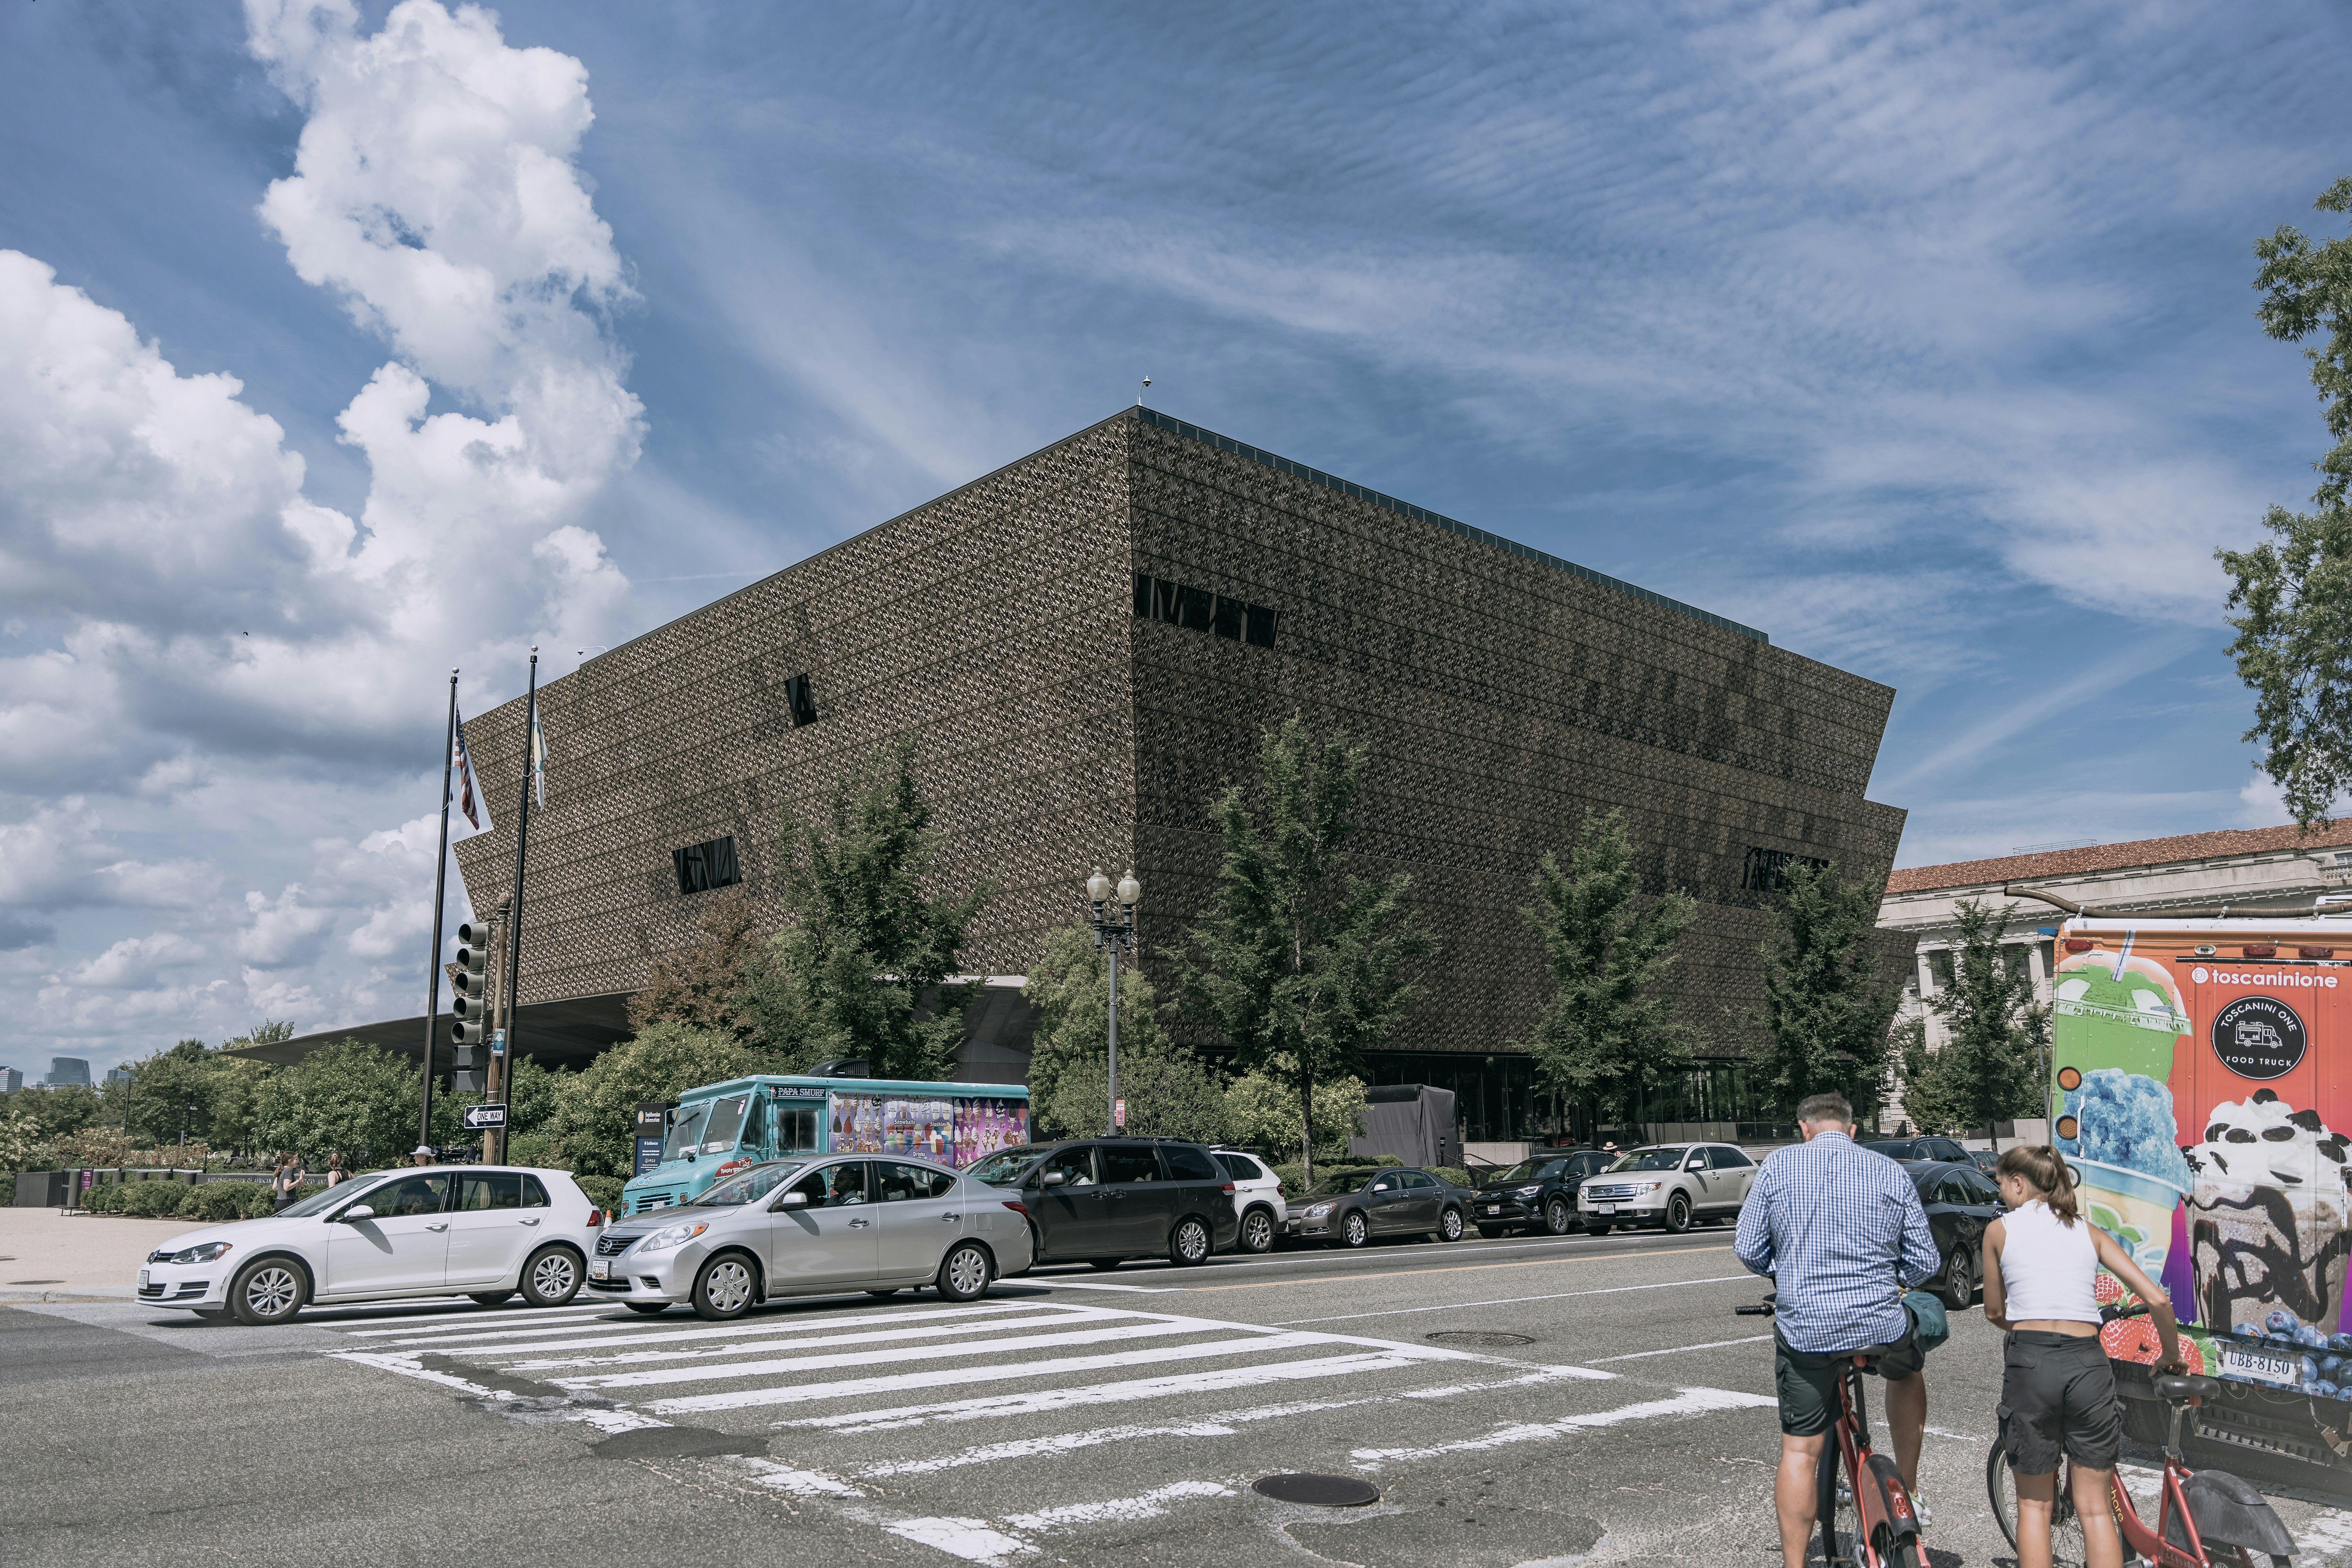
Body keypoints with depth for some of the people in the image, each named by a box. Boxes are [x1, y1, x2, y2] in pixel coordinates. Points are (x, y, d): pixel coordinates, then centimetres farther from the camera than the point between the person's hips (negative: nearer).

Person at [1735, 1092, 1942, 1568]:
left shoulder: (1779, 1166, 1)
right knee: (1908, 1372, 35)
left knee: (1800, 1451, 8)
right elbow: (1926, 1262, 7)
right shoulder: (1891, 1172, 4)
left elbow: (1747, 1249, 2)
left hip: (1805, 1328, -1)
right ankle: (1909, 1494, 39)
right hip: (1882, 1324, 2)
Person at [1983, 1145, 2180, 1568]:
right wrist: (2172, 1356, 21)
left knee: (2034, 1505, 12)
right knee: (2096, 1509, 11)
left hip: (2030, 1362, -2)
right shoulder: (2089, 1231, 13)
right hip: (2088, 1362, 2)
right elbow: (2157, 1299, 6)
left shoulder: (2000, 1229, 8)